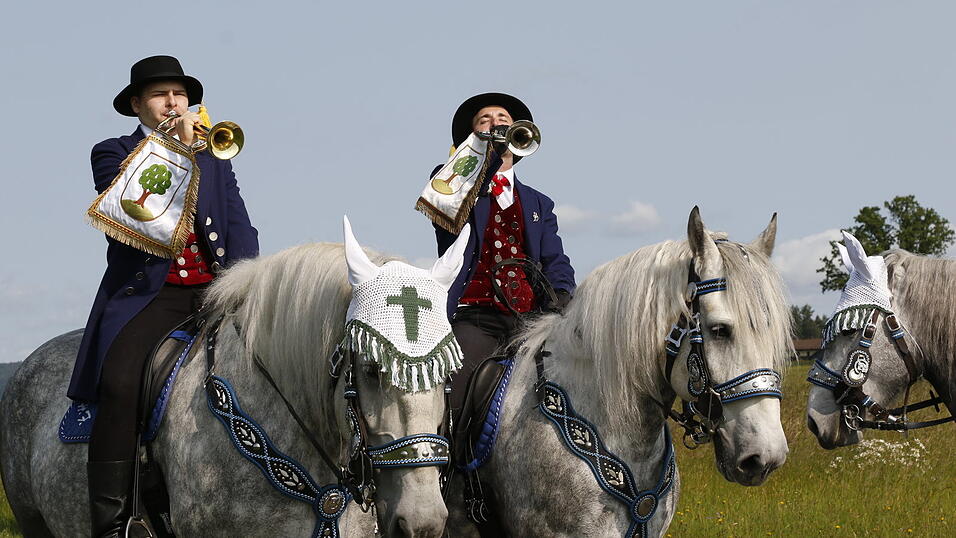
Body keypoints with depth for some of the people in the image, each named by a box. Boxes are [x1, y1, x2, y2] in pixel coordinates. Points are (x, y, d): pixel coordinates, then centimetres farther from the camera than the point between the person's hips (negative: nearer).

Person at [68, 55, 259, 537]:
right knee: (120, 383, -29)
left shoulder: (214, 158, 21)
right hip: (148, 293, -4)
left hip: (215, 290, 4)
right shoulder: (112, 154, 10)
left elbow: (241, 230, 13)